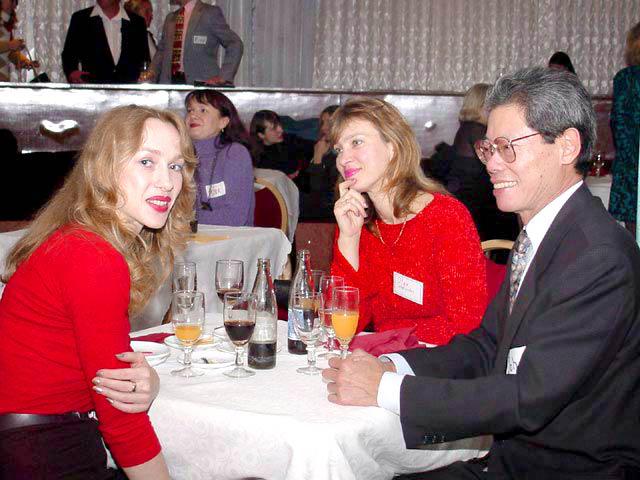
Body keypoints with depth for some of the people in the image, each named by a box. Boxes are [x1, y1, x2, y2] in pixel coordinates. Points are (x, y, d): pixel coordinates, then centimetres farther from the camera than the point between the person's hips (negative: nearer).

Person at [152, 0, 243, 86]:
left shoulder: (211, 13, 0)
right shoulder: (170, 18, 19)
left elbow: (235, 44, -3)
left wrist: (223, 77, -14)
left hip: (201, 84, -5)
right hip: (169, 83, 5)